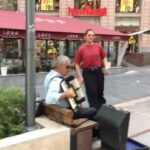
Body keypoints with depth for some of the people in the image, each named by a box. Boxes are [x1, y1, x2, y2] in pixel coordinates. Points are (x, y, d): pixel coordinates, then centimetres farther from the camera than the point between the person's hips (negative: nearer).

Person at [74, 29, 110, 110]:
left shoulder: (98, 46, 3)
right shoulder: (81, 48, -6)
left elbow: (104, 57, 16)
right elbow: (76, 63, -3)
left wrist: (106, 67, 2)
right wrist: (80, 77, -7)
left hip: (99, 71, 3)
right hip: (88, 73, -3)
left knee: (100, 92, 17)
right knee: (92, 94, 1)